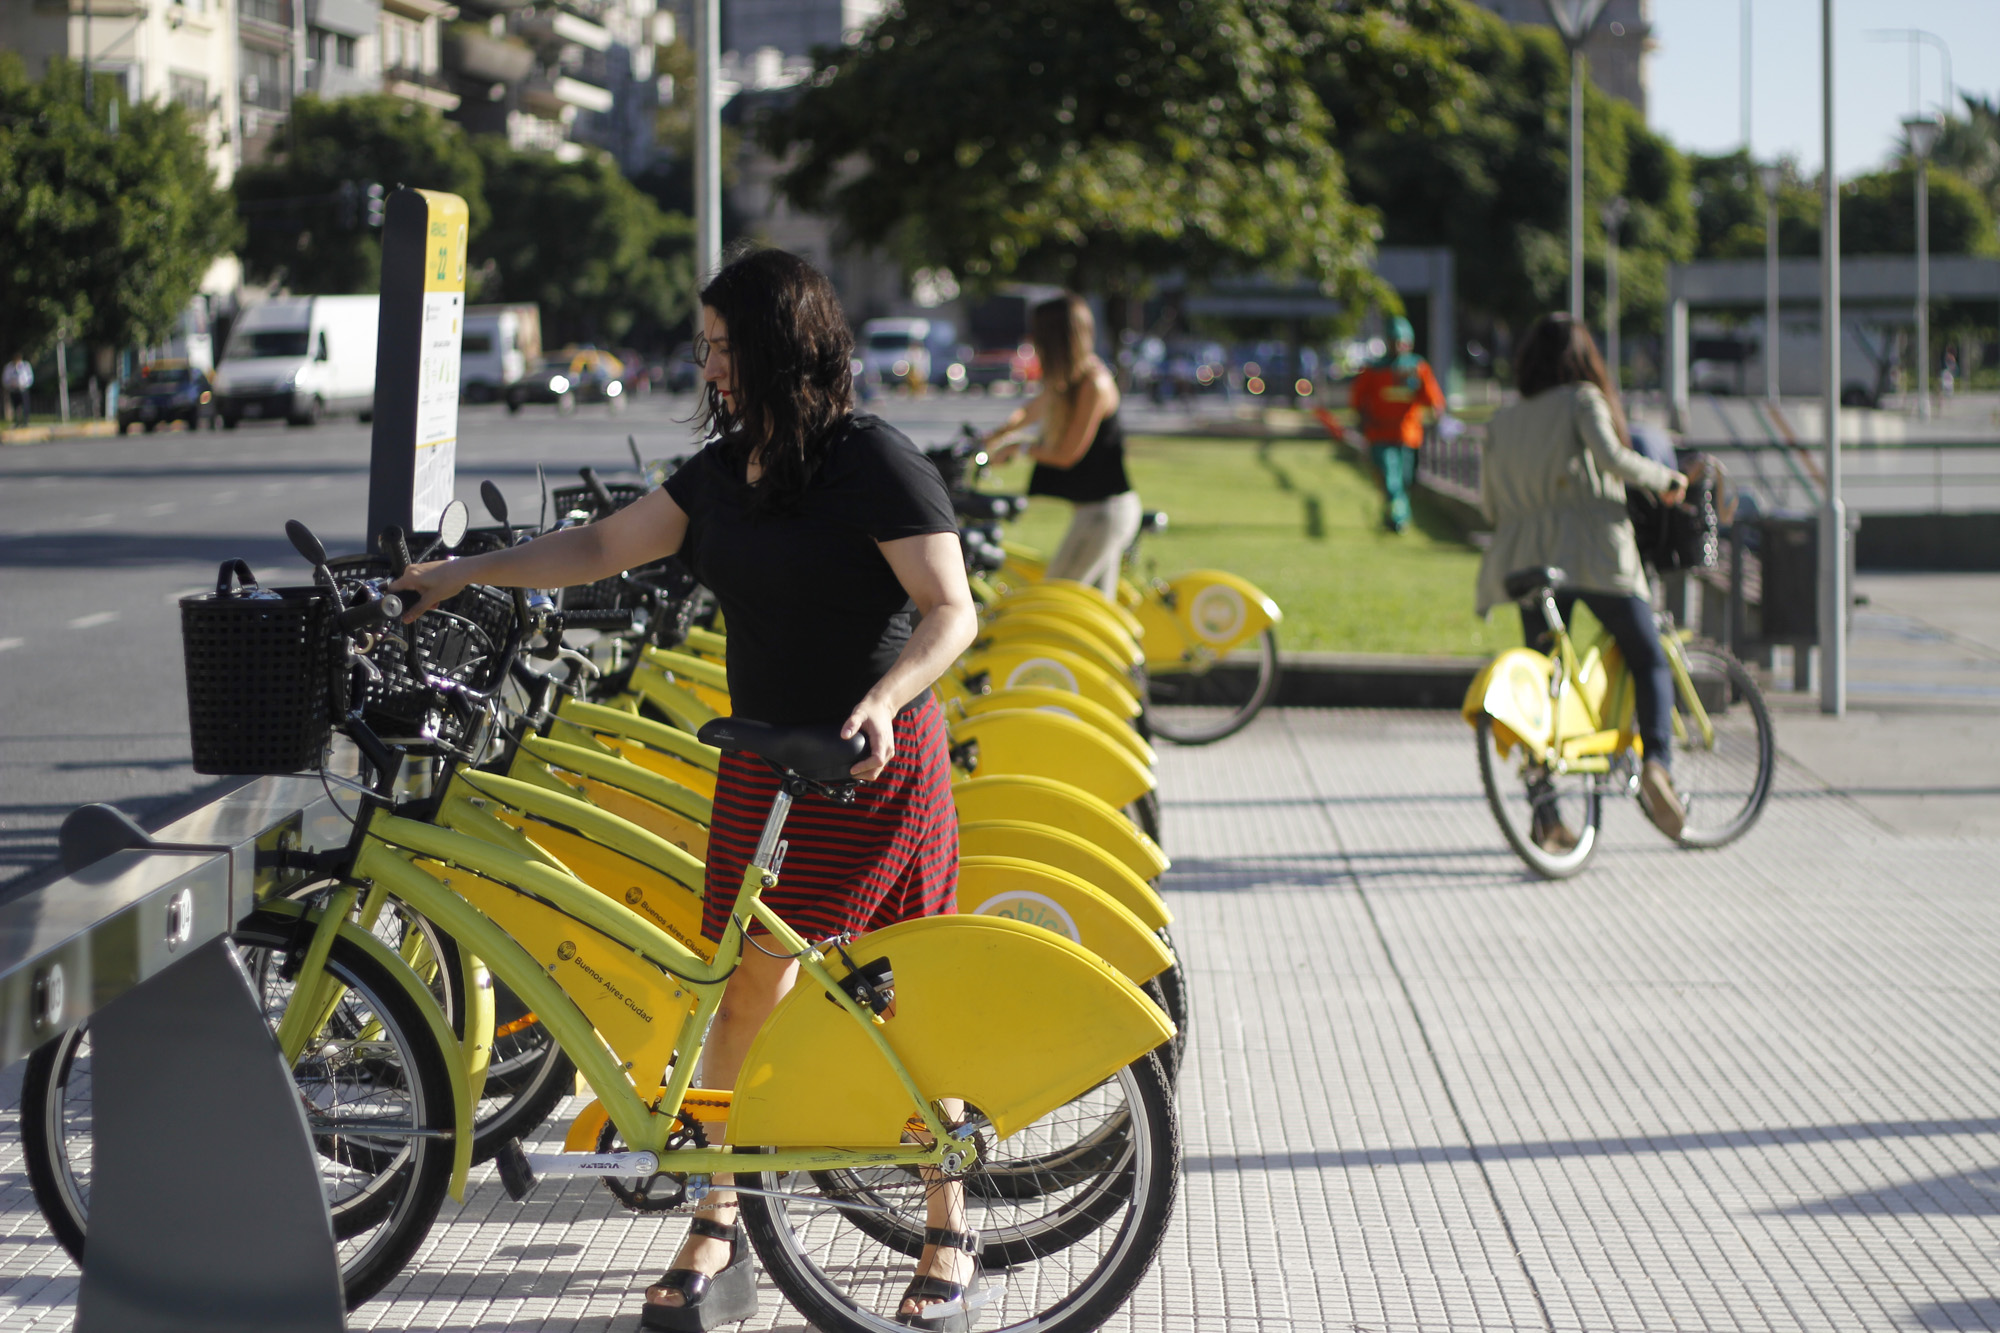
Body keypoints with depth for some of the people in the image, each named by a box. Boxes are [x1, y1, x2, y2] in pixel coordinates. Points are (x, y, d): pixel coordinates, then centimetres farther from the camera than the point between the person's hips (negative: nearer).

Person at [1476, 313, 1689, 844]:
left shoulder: (1502, 421, 15)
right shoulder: (1582, 400, 0)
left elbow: (1489, 502, 15)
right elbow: (1612, 457, -16)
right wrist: (1666, 478, -2)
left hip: (1529, 561, 4)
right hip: (1596, 552, -4)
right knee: (1650, 662, 9)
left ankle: (1545, 818, 2)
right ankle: (1657, 762, -15)